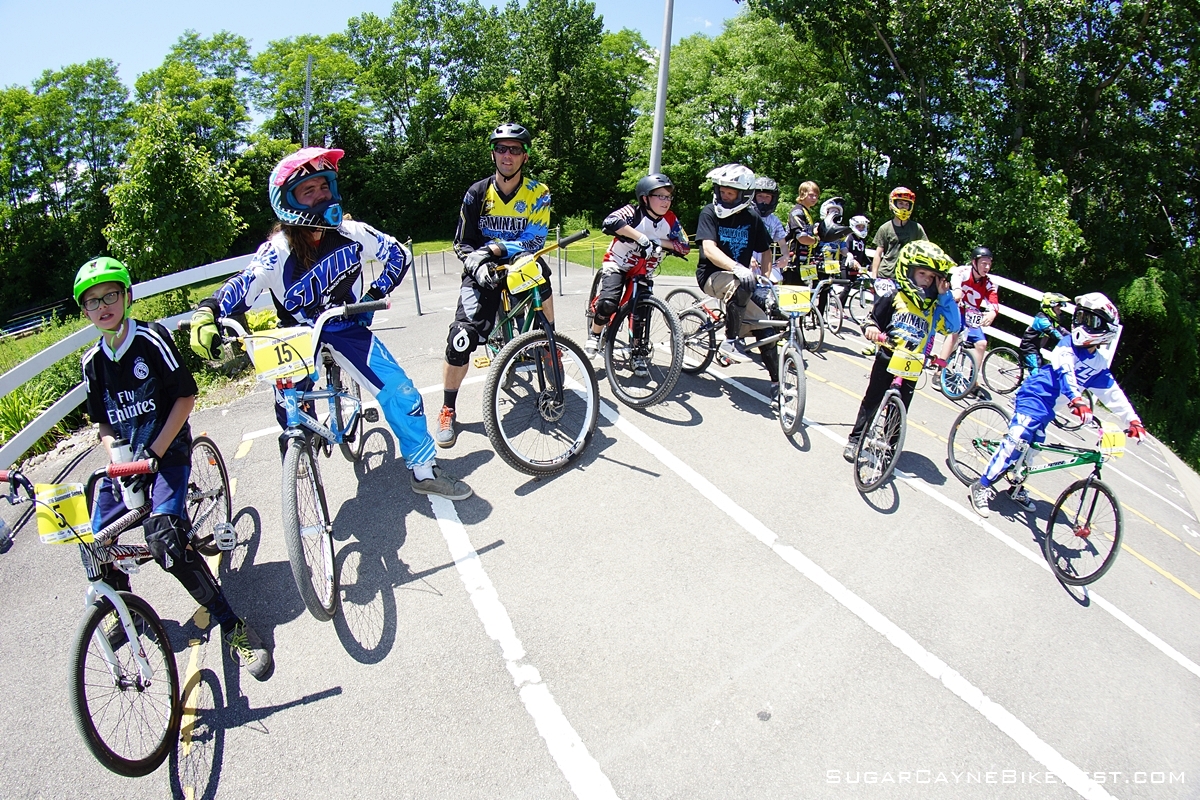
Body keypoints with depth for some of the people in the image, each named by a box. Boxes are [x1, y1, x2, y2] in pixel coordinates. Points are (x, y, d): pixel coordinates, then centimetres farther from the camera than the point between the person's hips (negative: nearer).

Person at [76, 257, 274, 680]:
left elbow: (186, 397, -10)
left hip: (168, 454, -6)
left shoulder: (152, 339, -10)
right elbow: (103, 423, 12)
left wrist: (156, 452, -15)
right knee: (94, 546, 1)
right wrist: (117, 455, -8)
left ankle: (232, 627, -15)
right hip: (124, 461, 6)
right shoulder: (93, 362, 6)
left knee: (165, 539, -25)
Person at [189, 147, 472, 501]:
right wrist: (205, 316, -46)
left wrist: (376, 294, -6)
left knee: (402, 394, -12)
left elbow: (399, 255, 0)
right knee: (293, 421, -2)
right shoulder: (278, 251, -20)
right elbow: (240, 289, -28)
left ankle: (424, 470, 5)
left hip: (346, 327, 1)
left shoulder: (351, 233, -13)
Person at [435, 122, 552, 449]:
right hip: (484, 271, -1)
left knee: (540, 273, -33)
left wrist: (496, 247, -27)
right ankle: (448, 410, 0)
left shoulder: (538, 193, -5)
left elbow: (534, 241, -14)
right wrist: (476, 264, -21)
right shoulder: (477, 193, -2)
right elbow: (461, 243, 0)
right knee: (461, 339, -17)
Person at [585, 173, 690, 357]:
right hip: (617, 264, -4)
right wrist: (642, 238, -45)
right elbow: (610, 222, -42)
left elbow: (684, 246, -11)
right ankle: (594, 335, 3)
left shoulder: (670, 220, -9)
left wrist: (658, 242, -25)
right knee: (608, 303, -23)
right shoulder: (633, 212, -22)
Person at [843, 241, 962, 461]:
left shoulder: (934, 306, 2)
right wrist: (871, 329, -23)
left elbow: (954, 327, -7)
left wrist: (945, 296, -9)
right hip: (886, 358, -2)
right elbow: (873, 319, 0)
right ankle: (855, 440, 19)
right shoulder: (894, 297, -4)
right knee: (871, 401, 7)